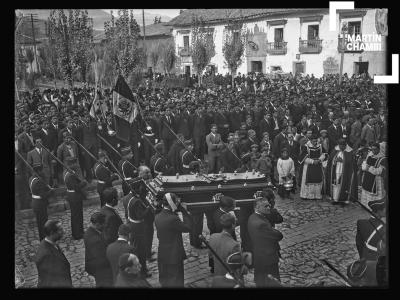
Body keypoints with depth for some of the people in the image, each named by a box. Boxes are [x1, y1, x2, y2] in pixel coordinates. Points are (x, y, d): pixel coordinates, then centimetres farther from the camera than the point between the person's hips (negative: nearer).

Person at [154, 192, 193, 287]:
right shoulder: (173, 218, -27)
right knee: (175, 282, 8)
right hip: (174, 256, -7)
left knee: (164, 281, 22)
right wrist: (185, 212, -11)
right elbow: (188, 228, -18)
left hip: (162, 255, 7)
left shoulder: (158, 217, -2)